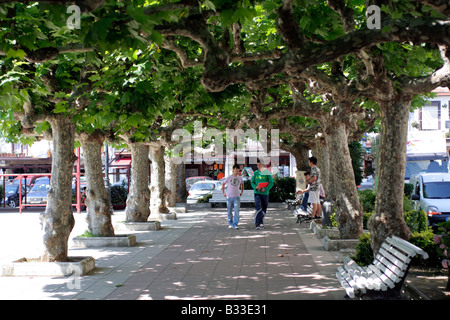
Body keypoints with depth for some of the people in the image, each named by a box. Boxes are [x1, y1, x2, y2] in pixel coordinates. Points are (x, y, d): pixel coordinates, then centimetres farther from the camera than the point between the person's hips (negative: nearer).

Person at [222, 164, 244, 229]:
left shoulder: (240, 178, 5)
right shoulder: (229, 177, -1)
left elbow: (242, 184, 26)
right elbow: (223, 184, 10)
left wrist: (242, 192, 18)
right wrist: (223, 193, 7)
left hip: (237, 197, 1)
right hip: (229, 197, -1)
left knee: (237, 211, -11)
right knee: (229, 211, 8)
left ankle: (235, 224, -10)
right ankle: (230, 223, 23)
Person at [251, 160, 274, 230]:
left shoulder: (267, 173, -1)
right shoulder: (255, 173, 6)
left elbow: (271, 183, -4)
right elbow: (252, 182, 11)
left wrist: (265, 189, -19)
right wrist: (255, 187, -11)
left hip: (265, 193, 0)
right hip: (257, 193, 0)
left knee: (264, 209, 9)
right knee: (258, 208, -17)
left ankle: (261, 223, 25)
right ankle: (257, 223, -19)